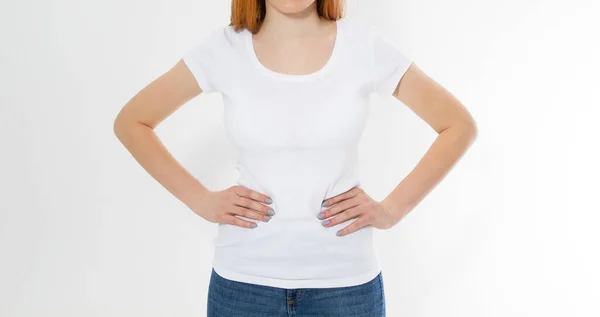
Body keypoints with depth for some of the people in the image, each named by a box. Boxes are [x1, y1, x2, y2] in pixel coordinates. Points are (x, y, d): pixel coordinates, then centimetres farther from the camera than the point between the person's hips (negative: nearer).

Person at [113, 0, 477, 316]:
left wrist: (392, 209, -4)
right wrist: (201, 200, -4)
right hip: (244, 280, 1)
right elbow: (131, 123, 5)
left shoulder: (366, 47, -7)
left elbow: (459, 126, 3)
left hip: (346, 280, 0)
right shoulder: (223, 49, -5)